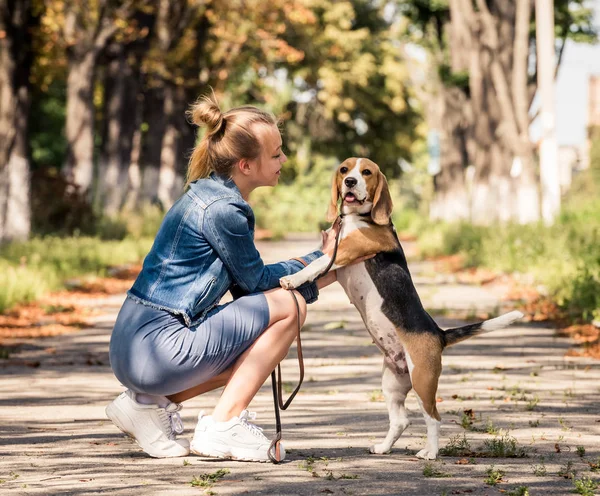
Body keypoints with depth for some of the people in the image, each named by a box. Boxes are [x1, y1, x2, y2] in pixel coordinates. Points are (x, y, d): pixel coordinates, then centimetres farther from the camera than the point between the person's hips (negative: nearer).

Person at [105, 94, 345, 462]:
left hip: (134, 349, 10)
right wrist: (318, 260, 10)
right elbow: (255, 280, -3)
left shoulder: (209, 194, 14)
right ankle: (224, 426, -4)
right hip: (156, 350, -10)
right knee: (288, 306, -6)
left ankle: (150, 403, 14)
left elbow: (246, 281, 17)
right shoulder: (222, 210, -16)